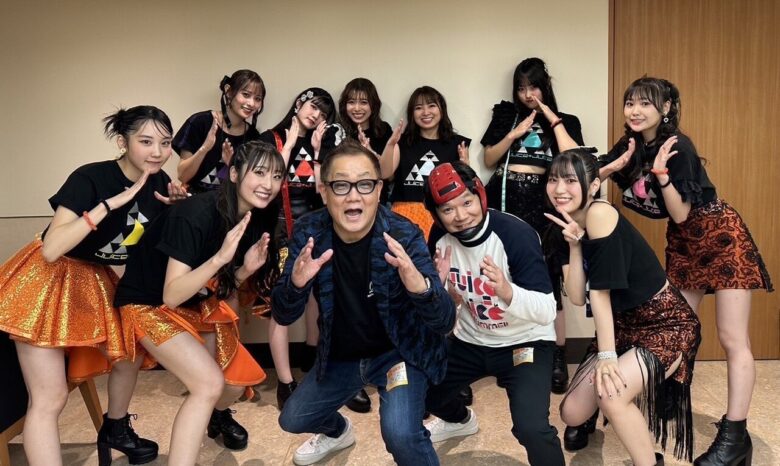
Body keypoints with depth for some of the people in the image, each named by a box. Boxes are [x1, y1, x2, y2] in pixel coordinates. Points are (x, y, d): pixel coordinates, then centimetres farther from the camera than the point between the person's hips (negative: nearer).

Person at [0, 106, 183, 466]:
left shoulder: (158, 182, -7)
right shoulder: (90, 178, -26)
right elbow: (51, 249, -35)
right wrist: (110, 204, -37)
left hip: (95, 281, 7)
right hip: (49, 280, -7)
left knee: (129, 355, 18)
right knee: (50, 398, -6)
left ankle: (114, 430, 44)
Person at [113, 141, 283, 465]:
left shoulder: (253, 221, -8)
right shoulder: (196, 214, -31)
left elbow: (220, 286, 2)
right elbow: (171, 295, -31)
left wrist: (247, 270, -19)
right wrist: (220, 257, -43)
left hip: (197, 306, 7)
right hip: (150, 305, -7)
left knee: (237, 381, 9)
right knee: (209, 383, -23)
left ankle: (217, 413, 43)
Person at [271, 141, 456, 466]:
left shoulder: (403, 235, -25)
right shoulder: (308, 232, -16)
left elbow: (445, 322, -29)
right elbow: (283, 316, -15)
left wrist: (420, 287, -52)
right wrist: (296, 282, -39)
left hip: (400, 350, -4)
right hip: (340, 354, 5)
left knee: (400, 433, -28)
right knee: (292, 420, 18)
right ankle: (338, 432, 53)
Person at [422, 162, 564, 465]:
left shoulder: (517, 234, -26)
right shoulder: (440, 238, -10)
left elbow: (547, 312, -29)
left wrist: (507, 291, -48)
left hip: (526, 341, -5)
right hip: (471, 340, 5)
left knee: (531, 429, -24)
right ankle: (461, 420, 44)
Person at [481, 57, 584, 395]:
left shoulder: (565, 121, 13)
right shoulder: (505, 114, 15)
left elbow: (573, 157, -6)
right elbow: (489, 159, 9)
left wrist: (552, 118, -3)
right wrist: (515, 133, -2)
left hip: (541, 201, -1)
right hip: (505, 198, 1)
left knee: (547, 279, -6)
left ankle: (558, 360, 3)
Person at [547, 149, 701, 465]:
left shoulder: (600, 214, -22)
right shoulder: (567, 227, 0)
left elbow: (600, 290, -24)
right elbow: (577, 297, -9)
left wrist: (606, 356, -21)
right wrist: (574, 244, -18)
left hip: (667, 323, -7)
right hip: (623, 324, 7)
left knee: (611, 394, -30)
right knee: (572, 413, 0)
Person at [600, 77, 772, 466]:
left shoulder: (677, 146, -20)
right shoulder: (630, 145, -1)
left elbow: (680, 213, -21)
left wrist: (662, 173, -32)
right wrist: (619, 164, -18)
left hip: (721, 235, -7)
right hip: (682, 242, 7)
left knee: (732, 340, -6)